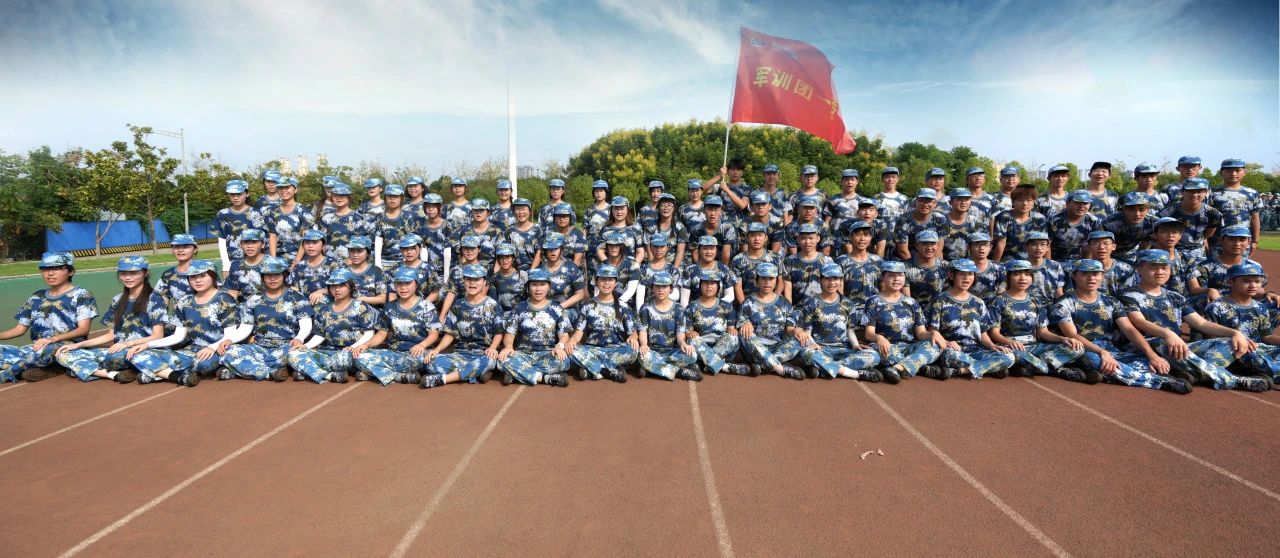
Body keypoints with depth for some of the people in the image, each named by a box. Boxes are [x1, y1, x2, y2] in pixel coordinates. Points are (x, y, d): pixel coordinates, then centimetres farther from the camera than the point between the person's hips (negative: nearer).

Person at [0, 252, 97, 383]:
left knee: (45, 350, -39)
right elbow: (20, 329, 19)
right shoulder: (36, 298, 20)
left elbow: (83, 329, -8)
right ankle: (49, 369, -25)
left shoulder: (81, 295, 1)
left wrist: (53, 339, -23)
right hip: (38, 348, 6)